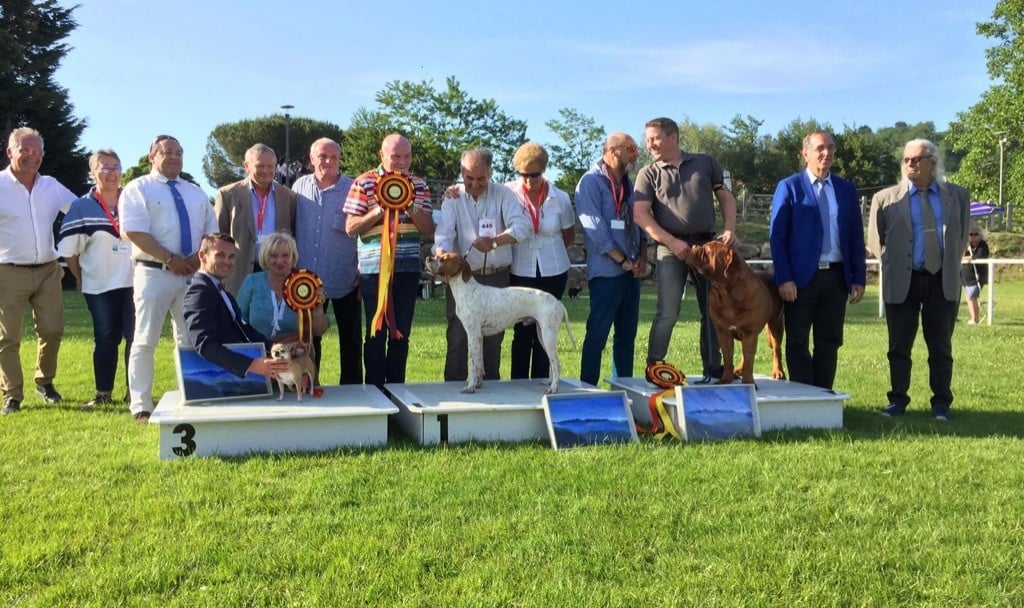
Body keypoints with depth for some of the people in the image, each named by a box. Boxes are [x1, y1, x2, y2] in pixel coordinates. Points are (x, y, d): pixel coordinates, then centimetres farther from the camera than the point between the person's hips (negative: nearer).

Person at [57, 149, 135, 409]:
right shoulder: (81, 207, 0)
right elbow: (68, 249, 2)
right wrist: (81, 278, 4)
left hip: (134, 283, 1)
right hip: (100, 286, -1)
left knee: (136, 337, 1)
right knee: (105, 339, 6)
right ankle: (103, 393, 16)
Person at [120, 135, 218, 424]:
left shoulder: (195, 192, 18)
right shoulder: (138, 189, 0)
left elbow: (211, 232, 15)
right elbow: (134, 232, -12)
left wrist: (198, 257, -5)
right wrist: (171, 259, -16)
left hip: (193, 274, 5)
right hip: (154, 274, -5)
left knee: (190, 340, 8)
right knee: (146, 342, -3)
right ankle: (141, 406, 3)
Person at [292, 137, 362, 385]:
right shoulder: (300, 187, 5)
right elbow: (290, 227, 12)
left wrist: (363, 270, -7)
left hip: (344, 280, -2)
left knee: (351, 340, 6)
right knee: (308, 338, 12)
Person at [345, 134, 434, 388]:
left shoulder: (419, 185, 8)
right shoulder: (364, 183, -1)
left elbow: (429, 230, 4)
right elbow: (350, 228, -5)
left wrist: (410, 207, -12)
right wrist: (381, 209, -15)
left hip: (408, 269, 3)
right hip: (374, 268, -3)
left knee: (401, 333, 9)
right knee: (376, 332, 4)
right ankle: (374, 388, 14)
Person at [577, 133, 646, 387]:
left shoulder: (627, 183, 15)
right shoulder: (591, 182, -10)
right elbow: (595, 229, -16)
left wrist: (642, 257, 2)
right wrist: (623, 261, -14)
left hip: (631, 270, 8)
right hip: (606, 271, -8)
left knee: (627, 335, 12)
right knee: (597, 335, -4)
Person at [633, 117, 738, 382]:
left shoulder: (706, 163, 10)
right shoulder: (649, 174, 5)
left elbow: (726, 198, 14)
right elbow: (640, 214, -6)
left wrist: (730, 229, -3)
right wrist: (672, 242, -14)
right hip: (671, 248, -3)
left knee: (713, 311, 8)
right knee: (668, 313, -11)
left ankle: (713, 370, 18)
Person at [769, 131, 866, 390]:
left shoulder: (847, 189, 11)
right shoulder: (789, 187, 0)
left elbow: (856, 237, 11)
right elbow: (777, 236, -5)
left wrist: (858, 278, 3)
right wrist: (784, 279, -13)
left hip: (837, 277, 4)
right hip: (801, 277, -3)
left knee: (829, 341, 8)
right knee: (798, 343, 3)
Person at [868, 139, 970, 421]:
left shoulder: (958, 196, 7)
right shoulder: (886, 198, 0)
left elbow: (962, 234, 17)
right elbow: (875, 239, 8)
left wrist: (952, 264, 9)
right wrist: (893, 264, 2)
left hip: (944, 282, 1)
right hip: (902, 282, -1)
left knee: (940, 346, 6)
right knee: (899, 347, 4)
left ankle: (941, 403, 14)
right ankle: (898, 400, 15)